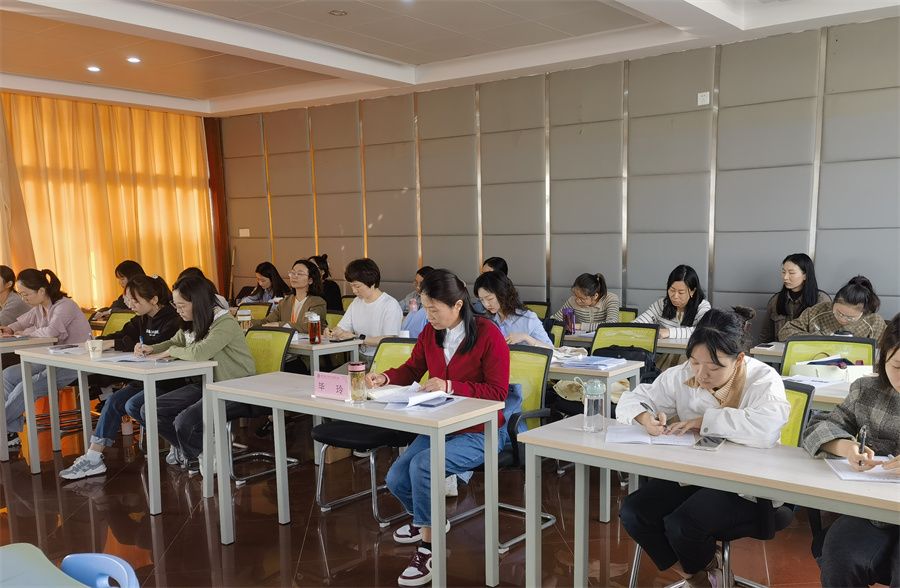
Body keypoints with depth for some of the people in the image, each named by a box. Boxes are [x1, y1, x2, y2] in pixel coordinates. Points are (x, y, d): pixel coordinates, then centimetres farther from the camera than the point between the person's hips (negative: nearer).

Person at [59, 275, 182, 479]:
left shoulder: (172, 320, -15)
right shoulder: (142, 319, 13)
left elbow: (155, 347, -27)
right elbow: (124, 334, 15)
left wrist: (114, 344, -23)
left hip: (168, 382, -8)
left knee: (133, 404, -23)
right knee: (114, 401, -8)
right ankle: (93, 458, -8)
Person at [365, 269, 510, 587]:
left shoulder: (488, 334, -16)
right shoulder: (430, 332, 2)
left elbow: (498, 391, -16)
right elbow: (412, 370, 13)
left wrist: (451, 387, -26)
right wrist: (385, 378, -8)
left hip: (479, 433, -6)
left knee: (422, 465, -29)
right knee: (396, 479, -8)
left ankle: (428, 549, -10)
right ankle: (427, 519, 28)